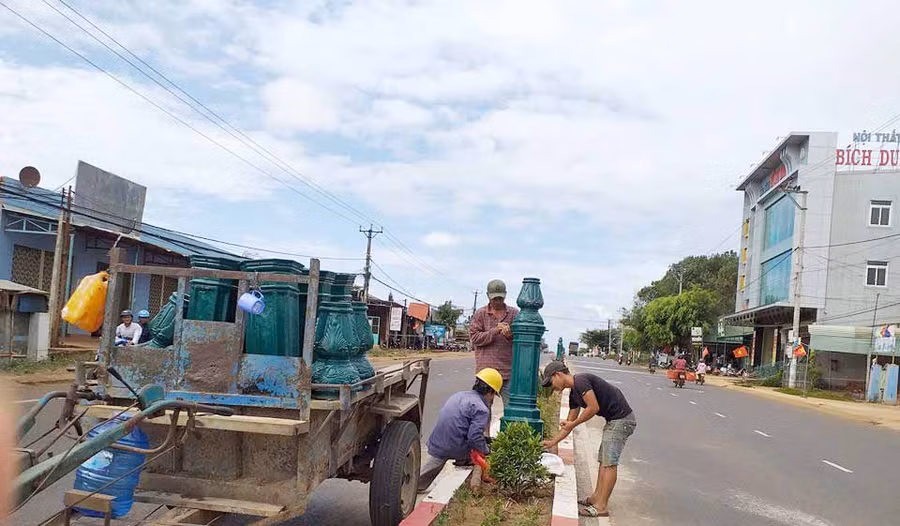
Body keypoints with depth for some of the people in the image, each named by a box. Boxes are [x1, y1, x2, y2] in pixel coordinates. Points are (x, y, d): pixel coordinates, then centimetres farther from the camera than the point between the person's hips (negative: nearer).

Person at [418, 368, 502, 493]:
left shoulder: (459, 395, 13)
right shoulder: (481, 409, -14)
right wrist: (486, 450, -4)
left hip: (436, 446, 7)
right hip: (455, 449, -7)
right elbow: (475, 437, -24)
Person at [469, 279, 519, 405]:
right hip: (485, 369, 0)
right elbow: (474, 337, -3)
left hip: (508, 371, 0)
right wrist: (494, 331, -14)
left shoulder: (514, 313, 8)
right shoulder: (480, 313, 6)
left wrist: (510, 335, -20)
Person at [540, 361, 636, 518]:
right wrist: (552, 442, 21)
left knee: (609, 463, -8)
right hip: (613, 420, 10)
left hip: (621, 419, -10)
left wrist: (573, 423, -9)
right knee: (604, 461, 14)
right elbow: (569, 424, 21)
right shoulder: (574, 394, 14)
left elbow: (593, 408, -21)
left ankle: (601, 507, -5)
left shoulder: (581, 381, -16)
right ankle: (596, 497, 21)